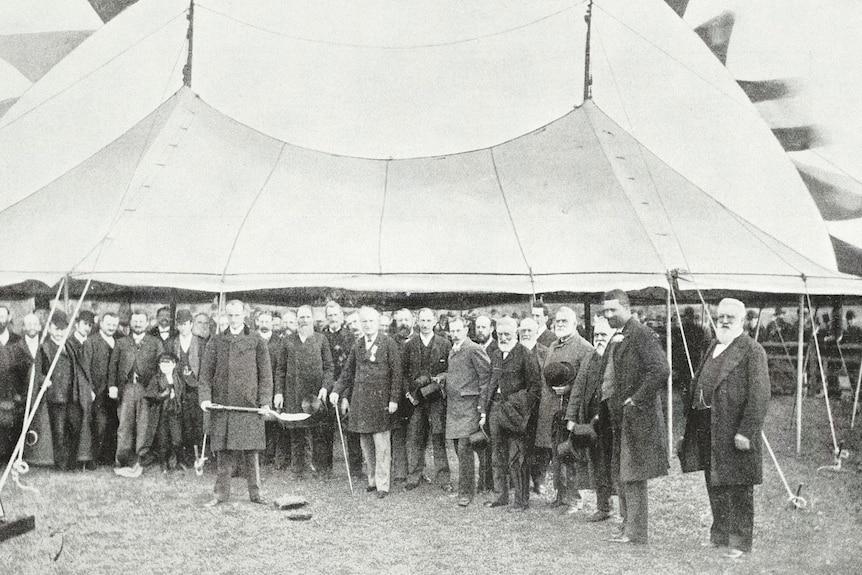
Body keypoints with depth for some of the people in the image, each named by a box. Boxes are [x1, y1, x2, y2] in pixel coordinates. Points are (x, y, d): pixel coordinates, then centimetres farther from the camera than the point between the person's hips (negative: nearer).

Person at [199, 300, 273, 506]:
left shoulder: (256, 341, 6)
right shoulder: (216, 341, 10)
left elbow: (265, 373, 4)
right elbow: (206, 371, 8)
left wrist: (265, 401, -4)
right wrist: (205, 397, -5)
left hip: (249, 404, -1)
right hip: (221, 403, 2)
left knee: (250, 450, 0)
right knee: (223, 451, 4)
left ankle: (255, 493, 10)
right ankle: (222, 492, 12)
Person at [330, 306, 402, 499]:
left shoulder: (389, 344, -3)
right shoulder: (357, 346, 12)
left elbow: (396, 373, -6)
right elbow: (348, 373, 16)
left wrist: (394, 399, -11)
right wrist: (336, 391, 4)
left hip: (380, 400, -5)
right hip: (360, 399, 5)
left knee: (381, 444, -4)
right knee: (366, 443, 10)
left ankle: (382, 485, 3)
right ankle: (372, 480, 21)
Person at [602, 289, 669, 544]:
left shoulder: (641, 335, -14)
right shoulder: (618, 338, 14)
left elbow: (661, 370, -25)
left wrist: (636, 400, -20)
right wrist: (613, 395, 12)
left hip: (639, 417, -9)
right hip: (621, 416, 9)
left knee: (633, 476, -4)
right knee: (622, 476, 14)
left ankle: (637, 532, 4)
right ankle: (629, 526, 23)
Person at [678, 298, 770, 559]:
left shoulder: (752, 351, -10)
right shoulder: (713, 347, 15)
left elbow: (759, 396, -16)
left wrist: (745, 432, -20)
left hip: (734, 431, -8)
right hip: (708, 429, 8)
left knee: (739, 489, 2)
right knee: (714, 485, 18)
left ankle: (740, 542, 13)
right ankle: (719, 536, 31)